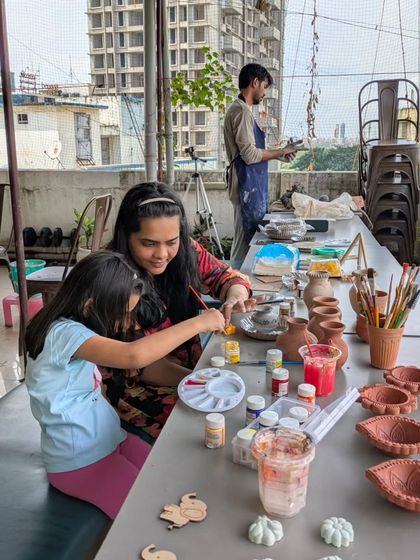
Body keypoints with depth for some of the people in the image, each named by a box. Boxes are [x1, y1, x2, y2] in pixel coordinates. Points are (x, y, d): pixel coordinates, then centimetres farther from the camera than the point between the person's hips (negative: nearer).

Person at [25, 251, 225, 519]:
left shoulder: (73, 331, 3)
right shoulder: (63, 333, -27)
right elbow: (134, 356, -41)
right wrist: (198, 323, -32)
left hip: (110, 440, 9)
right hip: (78, 463, -9)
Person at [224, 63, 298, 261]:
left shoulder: (239, 109, 18)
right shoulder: (242, 111, -13)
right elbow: (250, 154, -19)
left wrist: (277, 155, 16)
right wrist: (280, 152, -7)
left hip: (250, 187, 10)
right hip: (248, 187, -10)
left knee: (244, 241, 13)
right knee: (245, 242, -5)